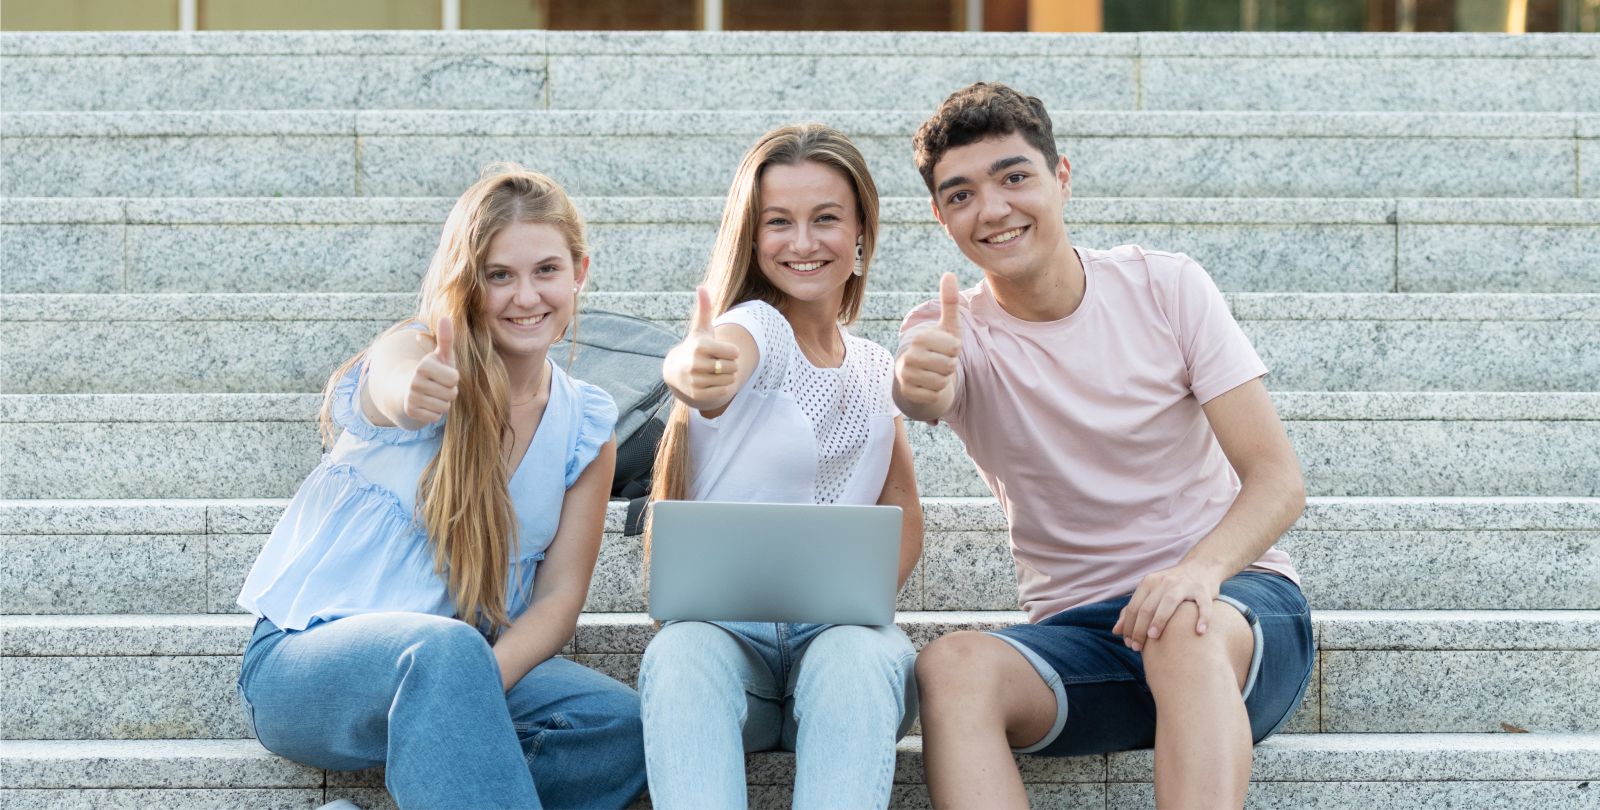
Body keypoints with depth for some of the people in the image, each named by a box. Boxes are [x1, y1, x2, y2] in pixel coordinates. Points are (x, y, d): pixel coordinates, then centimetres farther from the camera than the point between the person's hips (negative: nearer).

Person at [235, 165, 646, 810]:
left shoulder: (588, 430, 6)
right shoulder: (417, 353, -7)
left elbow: (558, 599, 1)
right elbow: (392, 392, -33)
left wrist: (478, 686, -19)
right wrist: (415, 397, -60)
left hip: (476, 665, 5)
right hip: (307, 658, -5)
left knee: (619, 724, -25)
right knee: (447, 650, -39)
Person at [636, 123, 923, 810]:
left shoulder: (875, 369, 15)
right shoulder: (756, 325, -3)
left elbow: (903, 516, 18)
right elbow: (711, 362, -29)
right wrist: (693, 369, -55)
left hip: (843, 633, 3)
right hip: (725, 628, -3)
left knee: (858, 655, -35)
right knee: (680, 654, -38)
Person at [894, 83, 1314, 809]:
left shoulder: (1166, 288, -1)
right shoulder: (953, 334, 1)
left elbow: (1279, 478, -6)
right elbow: (927, 396, -26)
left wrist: (1201, 567, -28)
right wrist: (917, 381, -52)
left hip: (1232, 597, -1)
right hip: (1076, 631, 2)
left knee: (1184, 633, -37)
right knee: (952, 666, -31)